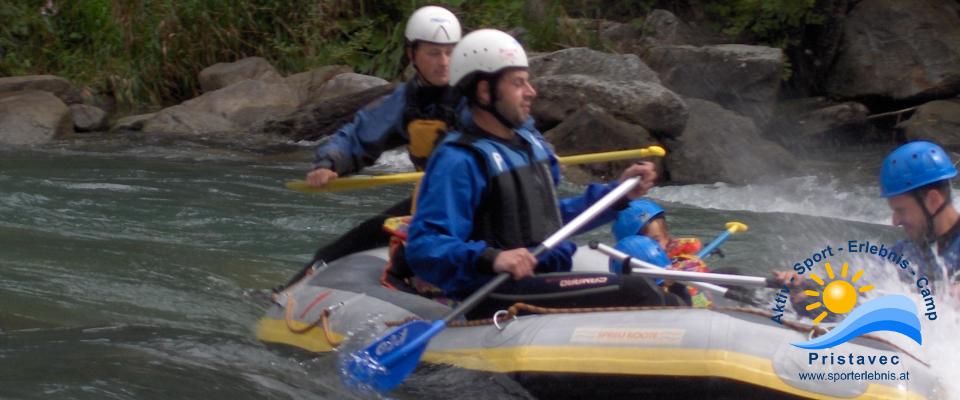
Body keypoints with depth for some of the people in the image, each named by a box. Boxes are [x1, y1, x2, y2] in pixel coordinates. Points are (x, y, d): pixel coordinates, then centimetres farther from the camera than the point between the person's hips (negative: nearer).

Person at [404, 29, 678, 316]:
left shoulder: (530, 142, 17)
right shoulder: (459, 161, -14)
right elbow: (424, 249, -23)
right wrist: (490, 258, -38)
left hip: (548, 281, 10)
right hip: (496, 299, -10)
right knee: (635, 292, -20)